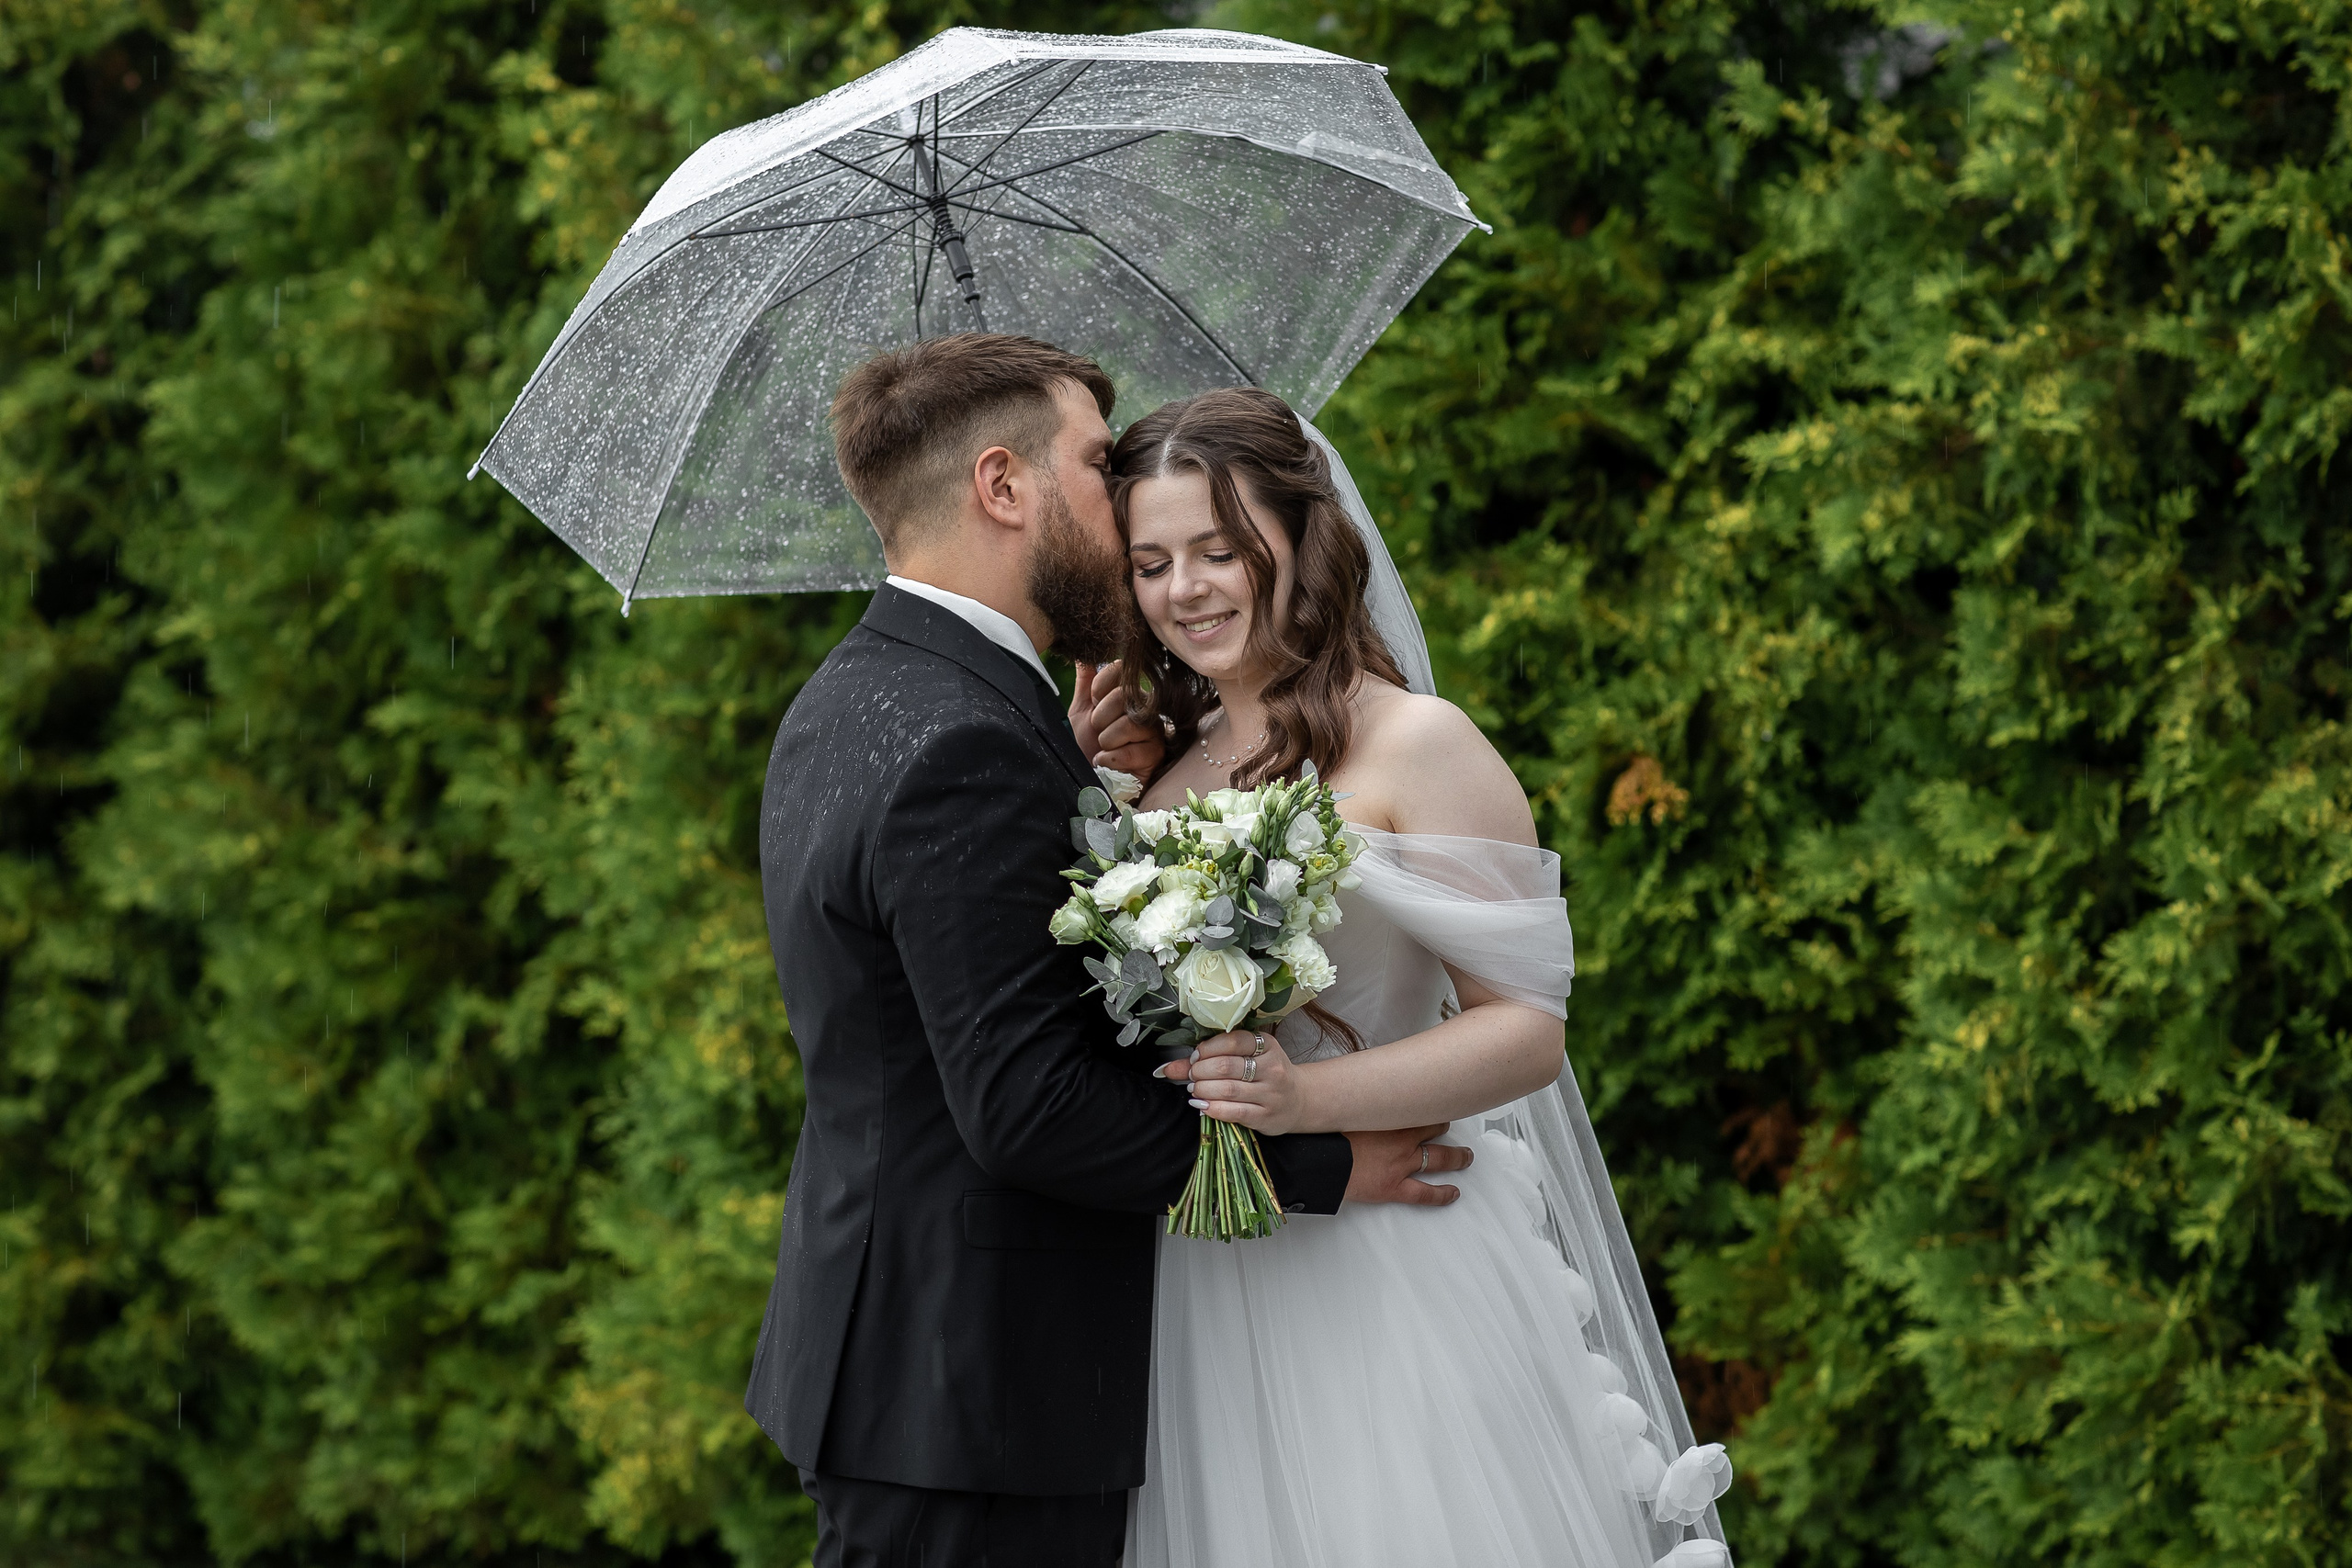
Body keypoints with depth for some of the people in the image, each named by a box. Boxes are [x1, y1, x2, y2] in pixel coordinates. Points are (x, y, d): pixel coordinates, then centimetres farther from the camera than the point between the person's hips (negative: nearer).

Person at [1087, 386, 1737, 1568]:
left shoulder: (1412, 746, -7)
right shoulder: (1161, 764, 12)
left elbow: (1526, 1026, -12)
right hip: (1199, 1287, 6)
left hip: (1386, 1281, -5)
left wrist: (1306, 1097, -25)